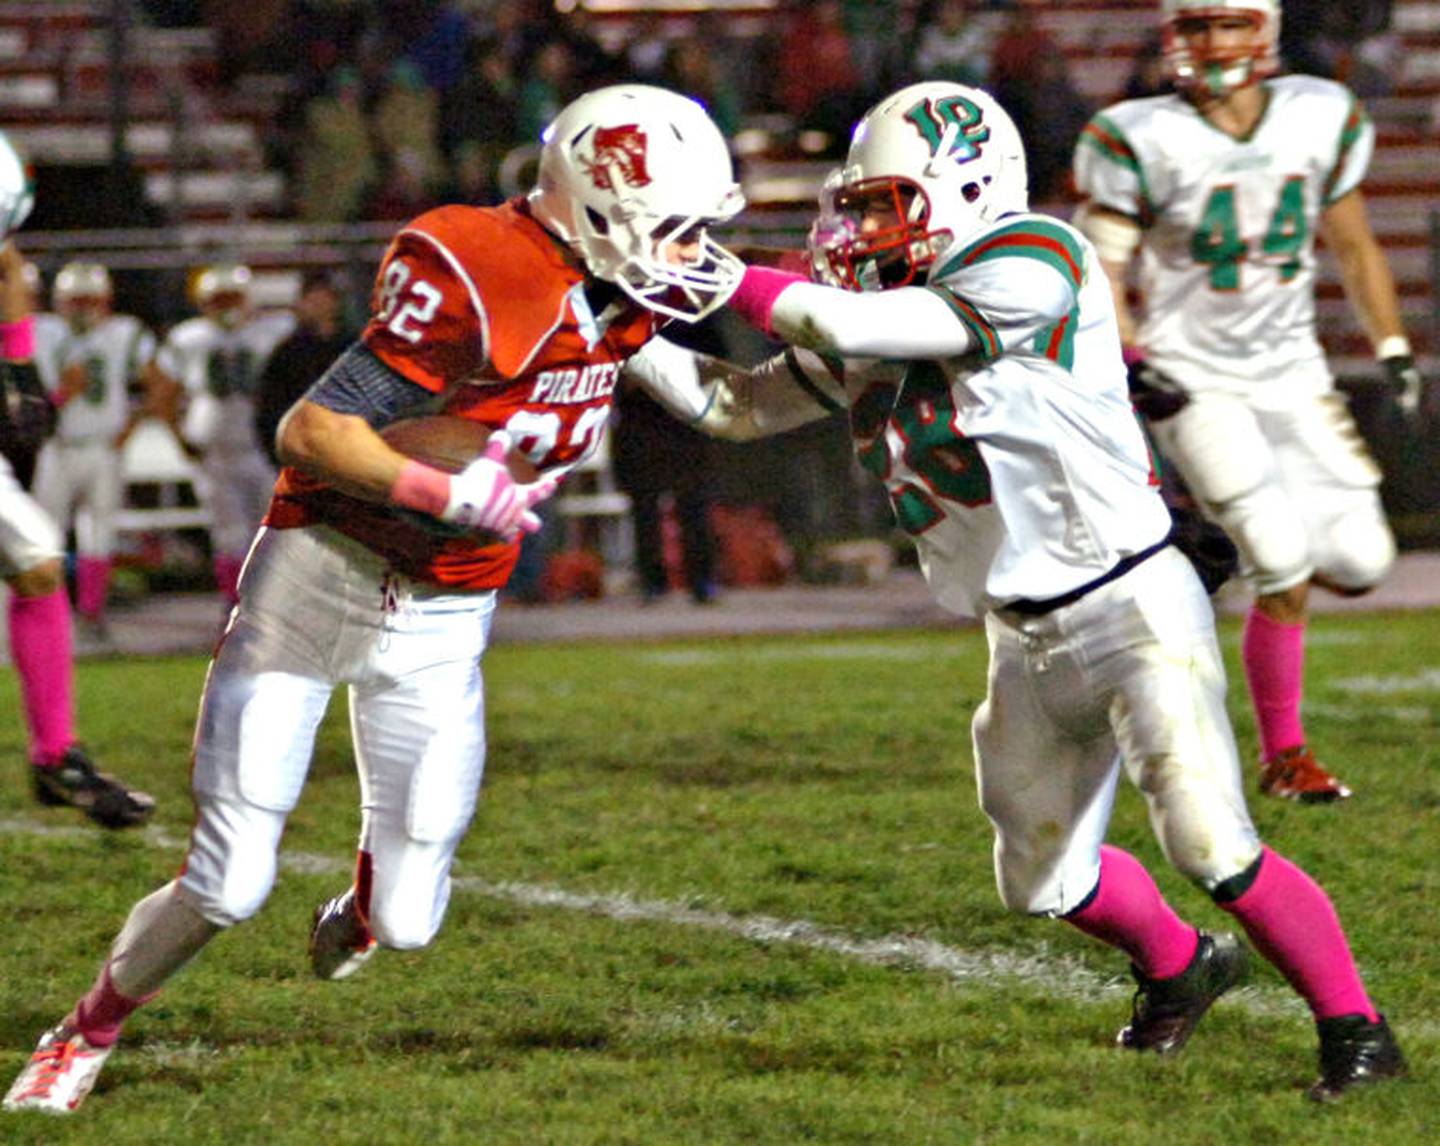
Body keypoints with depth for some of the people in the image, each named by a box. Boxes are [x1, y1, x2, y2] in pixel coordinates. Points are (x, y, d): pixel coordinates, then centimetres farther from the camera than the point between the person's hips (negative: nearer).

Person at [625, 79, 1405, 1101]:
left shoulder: (1031, 269, -17)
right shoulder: (876, 316, 8)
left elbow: (853, 327, -22)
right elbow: (738, 403, 16)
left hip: (1131, 606, -8)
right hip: (1029, 645, 8)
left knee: (1213, 847, -18)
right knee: (1047, 881, 15)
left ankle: (1355, 1029, -4)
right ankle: (1181, 966, 43)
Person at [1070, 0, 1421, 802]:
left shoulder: (1322, 120, 0)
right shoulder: (1141, 142, -12)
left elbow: (1355, 248, 13)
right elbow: (1101, 275, -8)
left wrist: (1394, 349, 9)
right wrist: (1132, 366, -21)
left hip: (1291, 372, 4)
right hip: (1194, 379, -4)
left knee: (1358, 561, -6)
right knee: (1286, 564, -16)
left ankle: (1236, 551, 26)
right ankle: (1285, 755, 1)